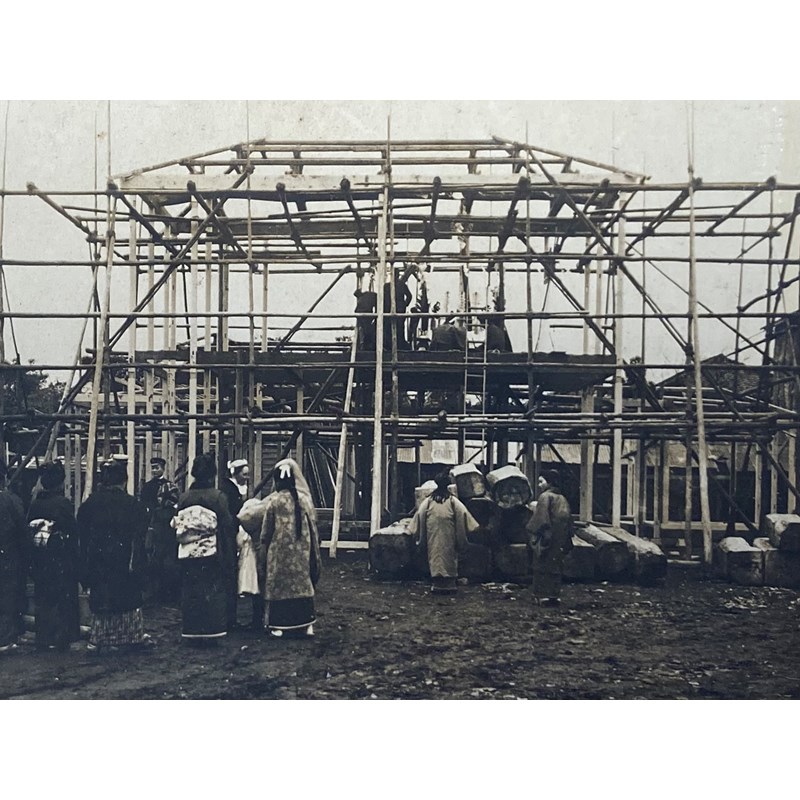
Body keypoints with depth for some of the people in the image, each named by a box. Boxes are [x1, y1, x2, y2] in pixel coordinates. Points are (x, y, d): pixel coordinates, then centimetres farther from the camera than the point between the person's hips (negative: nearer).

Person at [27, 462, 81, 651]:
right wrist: (76, 559, -3)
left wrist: (32, 560, 10)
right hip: (61, 558, -4)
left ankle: (43, 637, 20)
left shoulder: (35, 503, -1)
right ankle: (59, 637, 9)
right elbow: (72, 531, -12)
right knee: (62, 598, 6)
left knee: (42, 598, 14)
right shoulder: (63, 503, -13)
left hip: (40, 558, 4)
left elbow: (28, 531, 2)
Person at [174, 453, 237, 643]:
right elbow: (227, 526, -6)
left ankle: (192, 629, 17)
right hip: (211, 554, -3)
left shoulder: (183, 497, 2)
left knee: (190, 590, 11)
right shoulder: (218, 497, -8)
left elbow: (176, 525, 6)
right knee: (213, 590, 6)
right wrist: (229, 555, 1)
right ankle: (211, 628, 7)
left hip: (187, 553, 3)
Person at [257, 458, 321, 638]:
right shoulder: (304, 498, -3)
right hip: (301, 550, 2)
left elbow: (266, 531, -2)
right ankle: (305, 624, 11)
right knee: (302, 582, 10)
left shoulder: (273, 500, -8)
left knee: (279, 585, 6)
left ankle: (279, 625, 8)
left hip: (279, 550, -2)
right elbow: (313, 527, 2)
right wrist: (315, 554, 11)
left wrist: (262, 554, 7)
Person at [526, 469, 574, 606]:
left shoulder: (545, 496, -10)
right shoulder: (562, 499, 13)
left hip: (546, 537, -7)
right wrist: (566, 541, 18)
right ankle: (555, 595, 12)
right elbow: (568, 520, 14)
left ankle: (543, 596, -3)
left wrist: (533, 533, -10)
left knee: (542, 567, -1)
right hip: (560, 542, 7)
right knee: (555, 567, 12)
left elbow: (539, 519, -16)